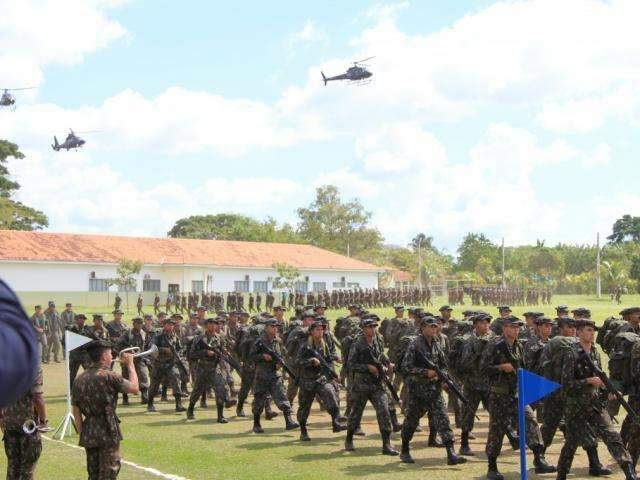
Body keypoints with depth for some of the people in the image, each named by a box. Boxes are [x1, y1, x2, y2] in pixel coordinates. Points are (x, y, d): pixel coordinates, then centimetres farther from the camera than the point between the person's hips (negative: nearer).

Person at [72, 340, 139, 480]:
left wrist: (81, 434, 15)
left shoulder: (79, 379, 7)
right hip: (108, 432, -6)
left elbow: (76, 411, 9)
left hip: (88, 433, 6)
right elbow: (134, 388, -9)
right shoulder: (108, 376, -14)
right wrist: (130, 365, 3)